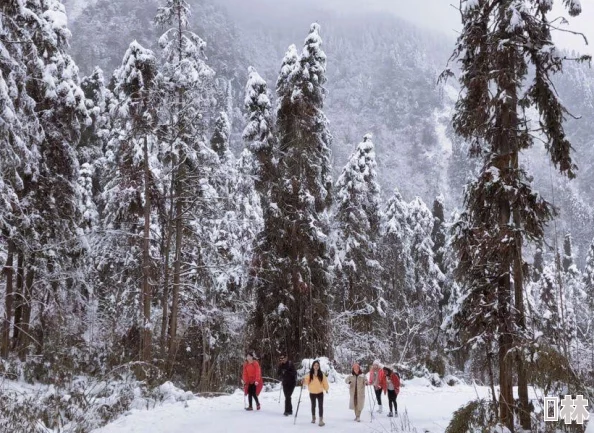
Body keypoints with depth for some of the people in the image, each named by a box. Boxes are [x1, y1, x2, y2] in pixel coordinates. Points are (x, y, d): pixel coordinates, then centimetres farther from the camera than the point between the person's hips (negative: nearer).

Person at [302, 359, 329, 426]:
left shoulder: (321, 374, -8)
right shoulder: (310, 374, -5)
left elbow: (324, 382, 1)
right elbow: (307, 382, -5)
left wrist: (326, 389, 8)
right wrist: (304, 380, -26)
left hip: (320, 393, -2)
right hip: (312, 393, 2)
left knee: (320, 406, -7)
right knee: (313, 405, 18)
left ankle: (321, 420, -5)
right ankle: (313, 418, 36)